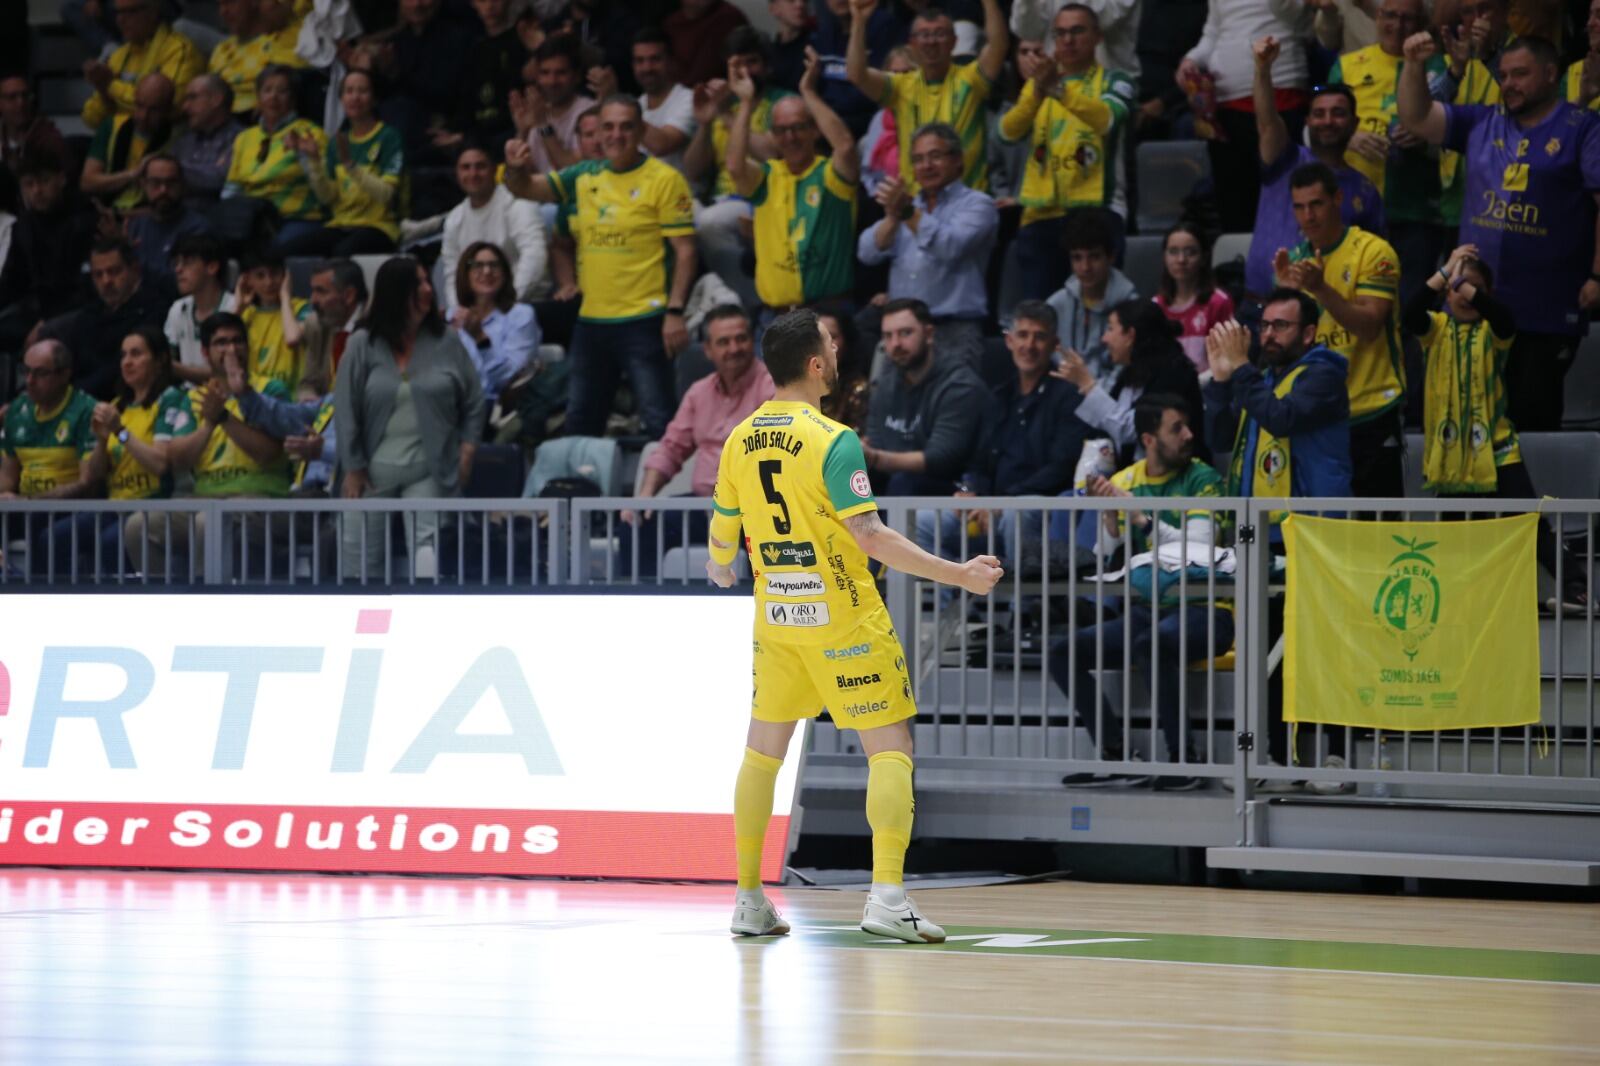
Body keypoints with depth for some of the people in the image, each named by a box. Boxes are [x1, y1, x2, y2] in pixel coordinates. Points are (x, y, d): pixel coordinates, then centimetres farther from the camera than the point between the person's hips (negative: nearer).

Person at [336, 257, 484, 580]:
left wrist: (467, 449, 0)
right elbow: (346, 409, -1)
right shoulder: (363, 345, -2)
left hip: (427, 468, -1)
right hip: (375, 466, 1)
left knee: (424, 541, -13)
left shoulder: (446, 342, 2)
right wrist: (353, 468, -3)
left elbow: (473, 401, 9)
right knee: (361, 550, 7)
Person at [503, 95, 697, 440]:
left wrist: (675, 312, -16)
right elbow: (526, 188, 9)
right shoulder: (583, 177, 10)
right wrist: (516, 169, -15)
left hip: (643, 320, -6)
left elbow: (684, 250, -8)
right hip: (591, 319, 6)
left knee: (658, 420, -9)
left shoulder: (664, 179, -6)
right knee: (581, 422, 14)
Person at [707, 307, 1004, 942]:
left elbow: (722, 538, 15)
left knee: (764, 748, 15)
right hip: (843, 618, -6)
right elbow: (871, 538, -21)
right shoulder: (833, 441, -15)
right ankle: (887, 895, -14)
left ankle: (749, 901, 18)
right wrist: (956, 574, -18)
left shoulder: (739, 440, 4)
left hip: (774, 617, 6)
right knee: (890, 748, -2)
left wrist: (720, 571, 39)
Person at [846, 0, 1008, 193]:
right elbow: (856, 75, -10)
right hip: (913, 198, 2)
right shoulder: (901, 86, 5)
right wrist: (858, 21, -20)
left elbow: (998, 45, -16)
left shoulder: (969, 79, 0)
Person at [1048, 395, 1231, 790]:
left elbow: (1199, 547, -13)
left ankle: (1184, 756, -23)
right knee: (1063, 653, -10)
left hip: (1201, 610, -5)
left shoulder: (1201, 478, -1)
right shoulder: (1124, 482, 10)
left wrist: (1141, 517, -19)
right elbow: (1105, 558, 7)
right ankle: (1117, 756, -10)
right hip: (1145, 609, 5)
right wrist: (1108, 512, -11)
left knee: (1151, 644, -36)